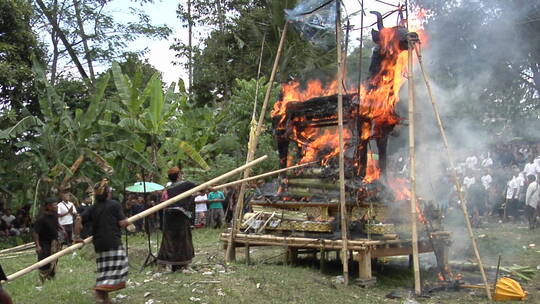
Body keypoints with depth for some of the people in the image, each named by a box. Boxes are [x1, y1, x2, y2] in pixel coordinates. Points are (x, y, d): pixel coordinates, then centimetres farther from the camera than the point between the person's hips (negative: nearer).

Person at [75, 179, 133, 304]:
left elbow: (79, 220, -2)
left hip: (98, 244, 6)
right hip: (113, 242, -6)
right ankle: (99, 290, -17)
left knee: (104, 270, 14)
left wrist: (77, 236, 5)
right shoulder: (114, 205, -4)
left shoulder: (92, 208, 10)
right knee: (117, 267, -2)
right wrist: (129, 223, 13)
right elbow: (122, 223, -8)